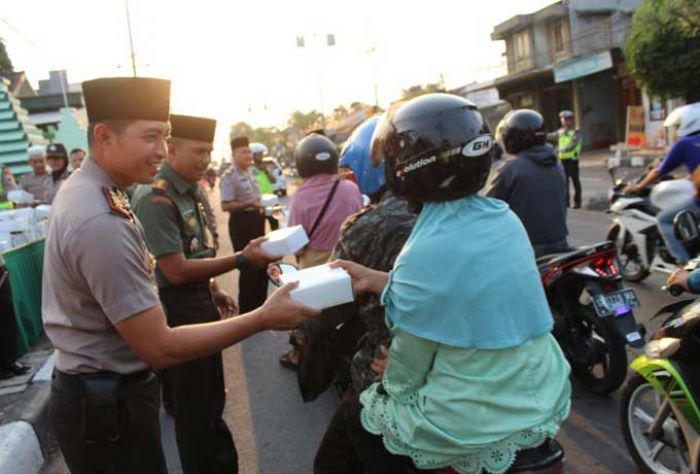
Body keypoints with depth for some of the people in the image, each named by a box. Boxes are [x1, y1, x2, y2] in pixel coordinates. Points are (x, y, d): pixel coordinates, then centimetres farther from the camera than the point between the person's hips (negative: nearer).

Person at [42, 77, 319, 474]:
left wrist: (138, 266, 15)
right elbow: (159, 347, -29)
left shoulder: (81, 189, 3)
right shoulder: (101, 222, -30)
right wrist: (263, 318, -26)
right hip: (109, 404, -10)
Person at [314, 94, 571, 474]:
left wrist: (388, 382, 6)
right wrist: (375, 279, 12)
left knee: (350, 419, 17)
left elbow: (406, 374, -15)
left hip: (474, 428, -7)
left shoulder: (426, 253, -25)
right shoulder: (505, 217, -3)